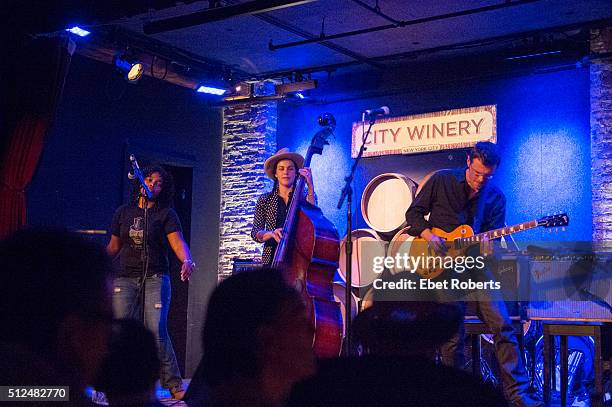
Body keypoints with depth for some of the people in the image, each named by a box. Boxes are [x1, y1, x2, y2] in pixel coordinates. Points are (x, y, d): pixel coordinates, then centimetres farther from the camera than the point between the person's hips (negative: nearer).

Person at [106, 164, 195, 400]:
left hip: (155, 279, -3)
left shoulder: (166, 214, 3)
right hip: (125, 279, 3)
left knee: (156, 330, -13)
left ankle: (174, 384, -6)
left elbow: (177, 241, -11)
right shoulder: (123, 212, 13)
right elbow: (113, 247, 18)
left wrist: (187, 260, -30)